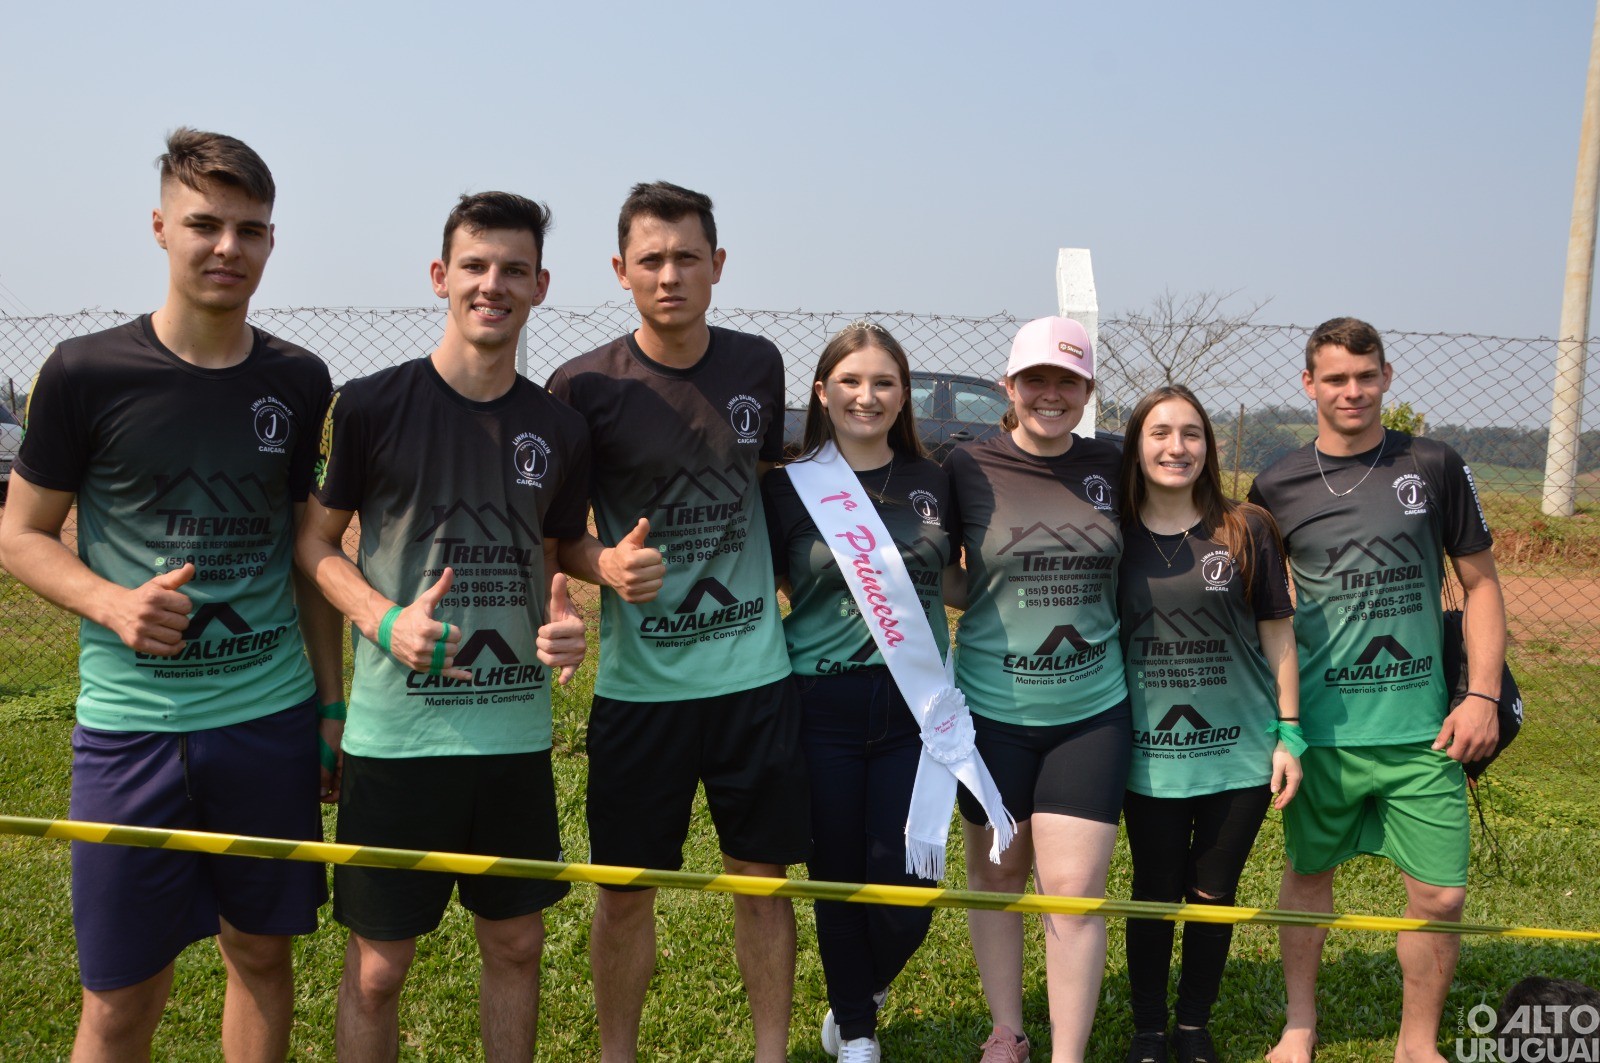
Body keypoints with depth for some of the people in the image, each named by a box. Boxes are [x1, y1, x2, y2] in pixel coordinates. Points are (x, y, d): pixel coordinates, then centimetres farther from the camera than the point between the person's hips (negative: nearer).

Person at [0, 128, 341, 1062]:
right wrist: (112, 602, -18)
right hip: (132, 724, -2)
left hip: (271, 719, 3)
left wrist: (332, 708, 10)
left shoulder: (299, 382, 4)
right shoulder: (86, 373, -6)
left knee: (262, 955, 13)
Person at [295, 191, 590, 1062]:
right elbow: (315, 542, 2)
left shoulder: (560, 432, 5)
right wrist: (386, 622, -16)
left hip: (515, 730, 4)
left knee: (516, 945, 14)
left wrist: (561, 624, -6)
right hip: (396, 729, -3)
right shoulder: (371, 407, -6)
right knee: (378, 966, 6)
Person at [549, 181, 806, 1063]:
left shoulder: (758, 367, 3)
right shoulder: (584, 386, -7)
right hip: (639, 680, -2)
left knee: (763, 875, 9)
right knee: (626, 887, 8)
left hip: (754, 669, 2)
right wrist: (606, 563, -19)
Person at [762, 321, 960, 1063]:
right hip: (824, 708, -2)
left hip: (914, 705, 2)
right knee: (840, 880, 9)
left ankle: (858, 998, 33)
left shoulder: (933, 484, 6)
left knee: (905, 884, 1)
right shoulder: (789, 485, -1)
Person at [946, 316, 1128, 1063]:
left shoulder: (1109, 466, 1)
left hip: (1091, 711, 1)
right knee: (996, 874, 14)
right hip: (994, 709, 0)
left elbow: (1132, 569, 18)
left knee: (1075, 889, -1)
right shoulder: (968, 467, -5)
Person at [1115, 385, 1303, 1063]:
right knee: (1155, 895, 9)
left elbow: (1278, 637, 1)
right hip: (1151, 751, 0)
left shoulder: (1247, 531, -3)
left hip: (1238, 750, 0)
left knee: (1213, 896, 11)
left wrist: (1290, 735, -1)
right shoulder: (1113, 536, -1)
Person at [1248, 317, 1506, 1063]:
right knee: (1309, 872, 13)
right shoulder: (1277, 487, 1)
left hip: (1421, 727, 0)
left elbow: (1480, 583, 6)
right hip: (1318, 725, 0)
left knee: (1441, 893, 1)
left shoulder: (1434, 468, 1)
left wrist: (1483, 694, -3)